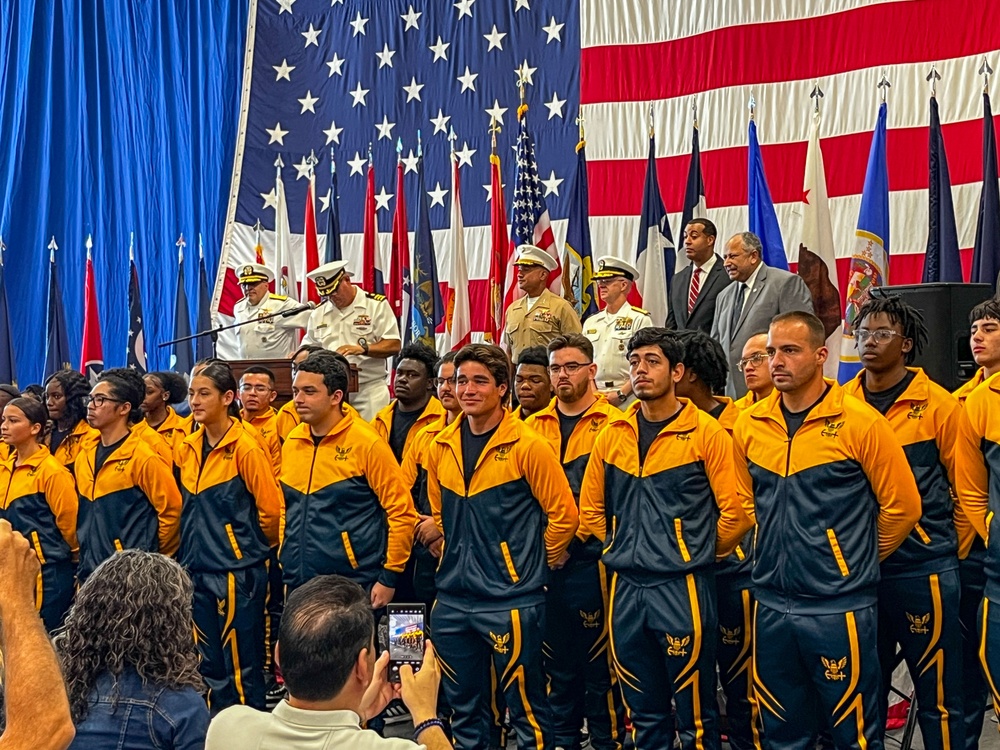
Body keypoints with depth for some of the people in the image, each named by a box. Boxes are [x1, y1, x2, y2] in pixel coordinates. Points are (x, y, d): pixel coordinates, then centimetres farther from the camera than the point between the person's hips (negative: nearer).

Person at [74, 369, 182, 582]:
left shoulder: (143, 458, -13)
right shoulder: (84, 456, 9)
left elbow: (171, 510, -11)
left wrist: (153, 559, -3)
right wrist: (84, 553, 17)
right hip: (89, 570, 7)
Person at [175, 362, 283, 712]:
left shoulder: (245, 447, -12)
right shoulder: (188, 447, 7)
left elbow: (271, 509, -9)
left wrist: (253, 548, 4)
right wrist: (200, 543, 13)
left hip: (237, 569, -6)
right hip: (196, 568, 6)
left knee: (241, 664, 2)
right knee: (209, 663, 14)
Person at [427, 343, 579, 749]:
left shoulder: (527, 446, -11)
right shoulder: (441, 446, 6)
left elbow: (564, 514, -7)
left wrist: (536, 564, 1)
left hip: (511, 600, -5)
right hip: (453, 599, 6)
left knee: (526, 707, 3)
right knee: (463, 706, 16)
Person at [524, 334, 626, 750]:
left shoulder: (612, 424, -3)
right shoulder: (534, 426, 10)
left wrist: (582, 530, -15)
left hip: (591, 557, -4)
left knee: (600, 661, 3)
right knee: (557, 661, 14)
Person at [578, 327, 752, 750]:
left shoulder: (705, 433, -6)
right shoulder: (612, 436, 8)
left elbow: (735, 510, -6)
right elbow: (591, 509, 16)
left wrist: (698, 554, 3)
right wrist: (626, 550, 11)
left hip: (683, 587, -4)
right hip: (626, 587, 5)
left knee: (695, 714, 3)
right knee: (644, 713, 15)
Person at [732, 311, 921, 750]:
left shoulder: (860, 422, -9)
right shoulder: (749, 425, 3)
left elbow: (902, 505, -3)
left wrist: (860, 560, 6)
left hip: (840, 608, -4)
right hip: (772, 606, 4)